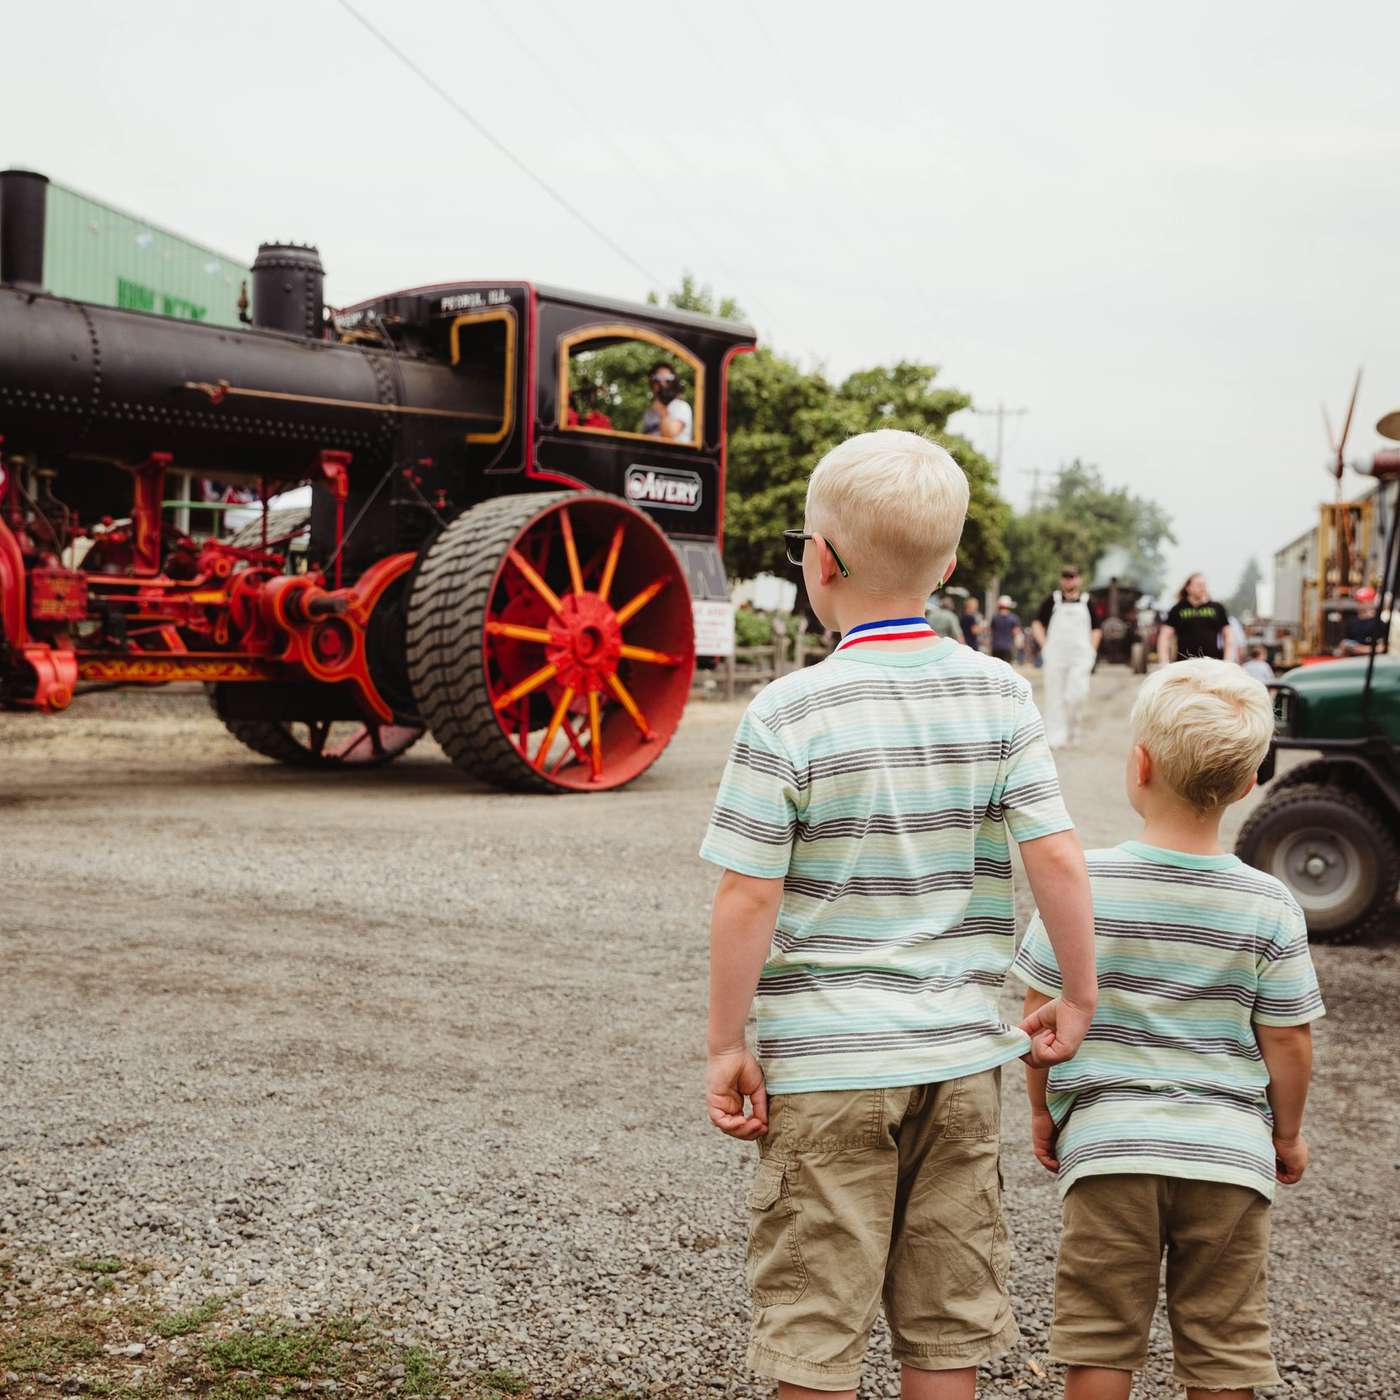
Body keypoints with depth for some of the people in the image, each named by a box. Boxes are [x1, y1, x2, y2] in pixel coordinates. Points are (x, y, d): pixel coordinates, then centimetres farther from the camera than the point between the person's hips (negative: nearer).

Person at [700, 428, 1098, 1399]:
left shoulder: (787, 716, -12)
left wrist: (727, 1047, -2)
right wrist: (1078, 999, 7)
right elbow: (1058, 858, -6)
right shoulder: (1000, 697, -2)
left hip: (825, 1064, -3)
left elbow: (749, 898, -12)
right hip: (962, 1059, 4)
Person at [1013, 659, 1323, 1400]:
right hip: (1230, 1150, 1)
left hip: (1106, 1144, -1)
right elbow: (1287, 1042, 0)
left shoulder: (1083, 882, -9)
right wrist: (1287, 1134, 17)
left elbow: (1042, 1015, -3)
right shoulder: (1269, 906, -6)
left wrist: (1043, 1109, 13)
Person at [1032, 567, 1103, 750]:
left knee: (1077, 695, -11)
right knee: (1055, 696, 0)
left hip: (1080, 657, -1)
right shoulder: (1052, 601, 6)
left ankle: (1072, 731, 9)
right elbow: (1037, 624, 11)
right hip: (1055, 657, 1)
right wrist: (1044, 645, 0)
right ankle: (1055, 736, 4)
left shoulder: (1088, 603, 7)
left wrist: (1091, 651, 4)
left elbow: (1097, 629, 14)